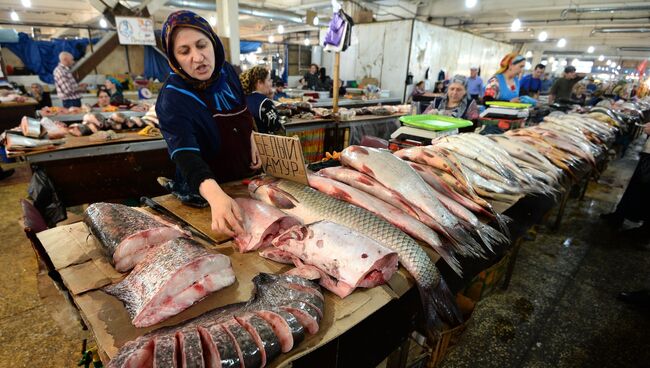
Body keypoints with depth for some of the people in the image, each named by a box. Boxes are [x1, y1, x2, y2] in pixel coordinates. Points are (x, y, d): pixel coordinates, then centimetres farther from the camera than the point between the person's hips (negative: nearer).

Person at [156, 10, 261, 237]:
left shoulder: (227, 72, -8)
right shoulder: (172, 100, -26)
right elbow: (186, 156, -41)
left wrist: (251, 141, -2)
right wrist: (215, 195, -58)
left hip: (246, 180, 6)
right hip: (205, 194, -5)